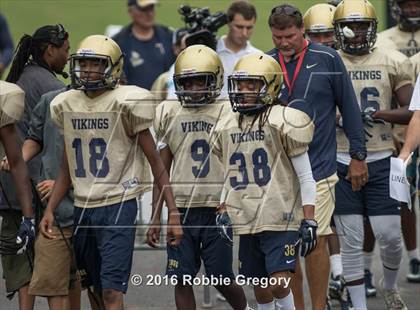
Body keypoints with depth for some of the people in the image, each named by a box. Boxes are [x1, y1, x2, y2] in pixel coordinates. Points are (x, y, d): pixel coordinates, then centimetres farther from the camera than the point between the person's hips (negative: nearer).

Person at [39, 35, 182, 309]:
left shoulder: (125, 103, -9)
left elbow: (155, 161, -6)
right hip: (82, 207, 6)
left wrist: (173, 212, -10)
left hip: (118, 206, -6)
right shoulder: (65, 105, 8)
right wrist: (50, 210, 7)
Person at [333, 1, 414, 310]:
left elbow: (412, 111, 0)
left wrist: (377, 114, -13)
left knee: (390, 236, 1)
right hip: (342, 161, 0)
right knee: (351, 241, 1)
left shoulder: (392, 64, 3)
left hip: (381, 160, 0)